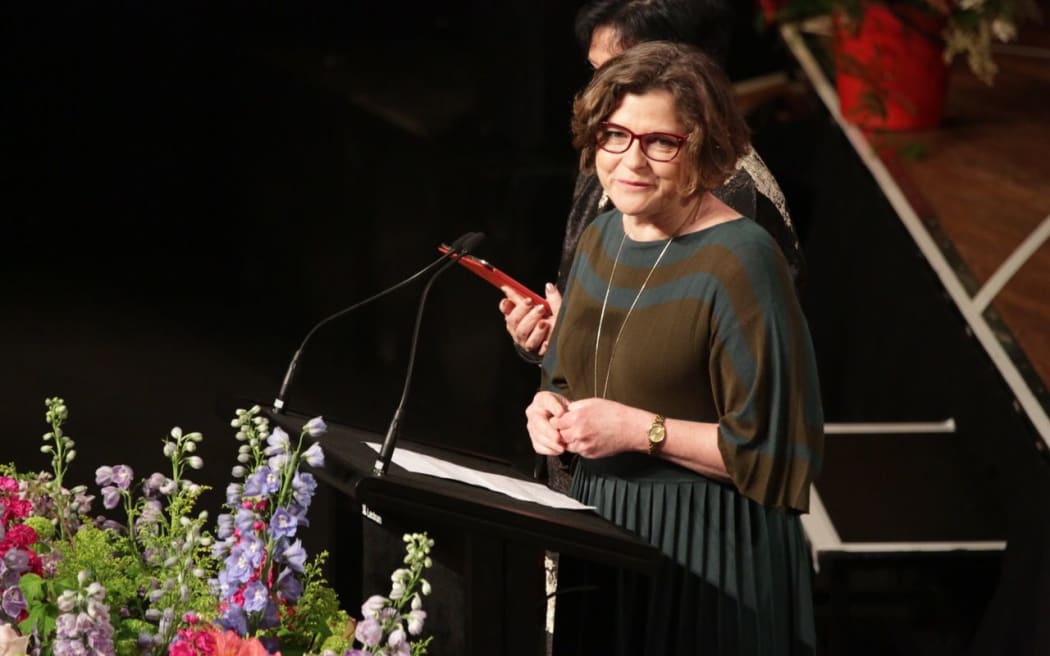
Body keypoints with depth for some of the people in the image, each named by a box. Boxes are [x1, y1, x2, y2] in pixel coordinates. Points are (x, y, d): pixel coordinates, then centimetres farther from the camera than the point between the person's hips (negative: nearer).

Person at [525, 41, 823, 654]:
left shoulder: (740, 261, -17)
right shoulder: (600, 240, 7)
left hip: (706, 555, -7)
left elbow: (777, 449, -20)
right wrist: (549, 410, -1)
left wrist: (641, 431, -22)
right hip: (600, 534, 7)